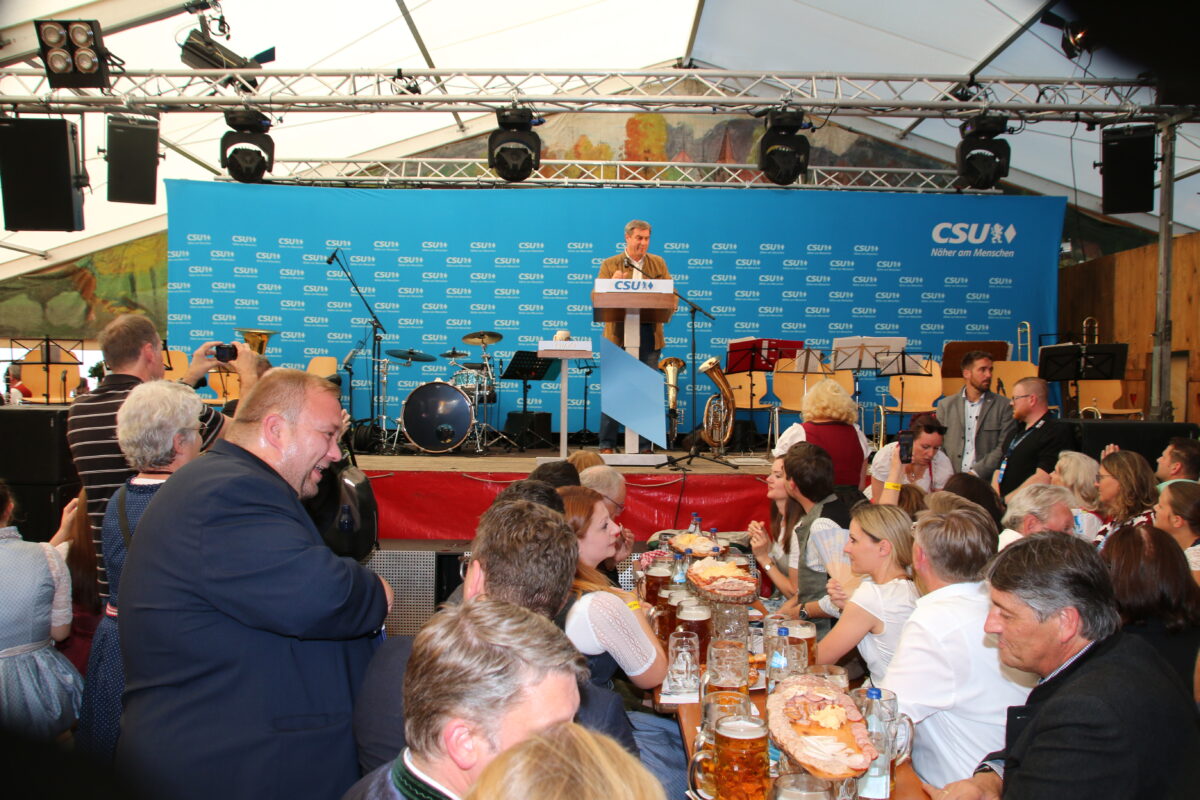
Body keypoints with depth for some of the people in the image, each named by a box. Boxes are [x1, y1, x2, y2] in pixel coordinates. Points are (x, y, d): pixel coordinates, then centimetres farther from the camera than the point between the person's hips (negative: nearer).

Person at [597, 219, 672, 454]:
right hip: (619, 335, -2)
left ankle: (643, 446, 11)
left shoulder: (658, 264, 12)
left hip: (649, 335, 2)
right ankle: (607, 445, 5)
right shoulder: (609, 265, 5)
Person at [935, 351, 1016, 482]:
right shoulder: (945, 405, 12)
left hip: (986, 481, -1)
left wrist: (976, 472, -9)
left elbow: (1004, 448, 0)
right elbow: (937, 444, 10)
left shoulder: (1005, 406, 6)